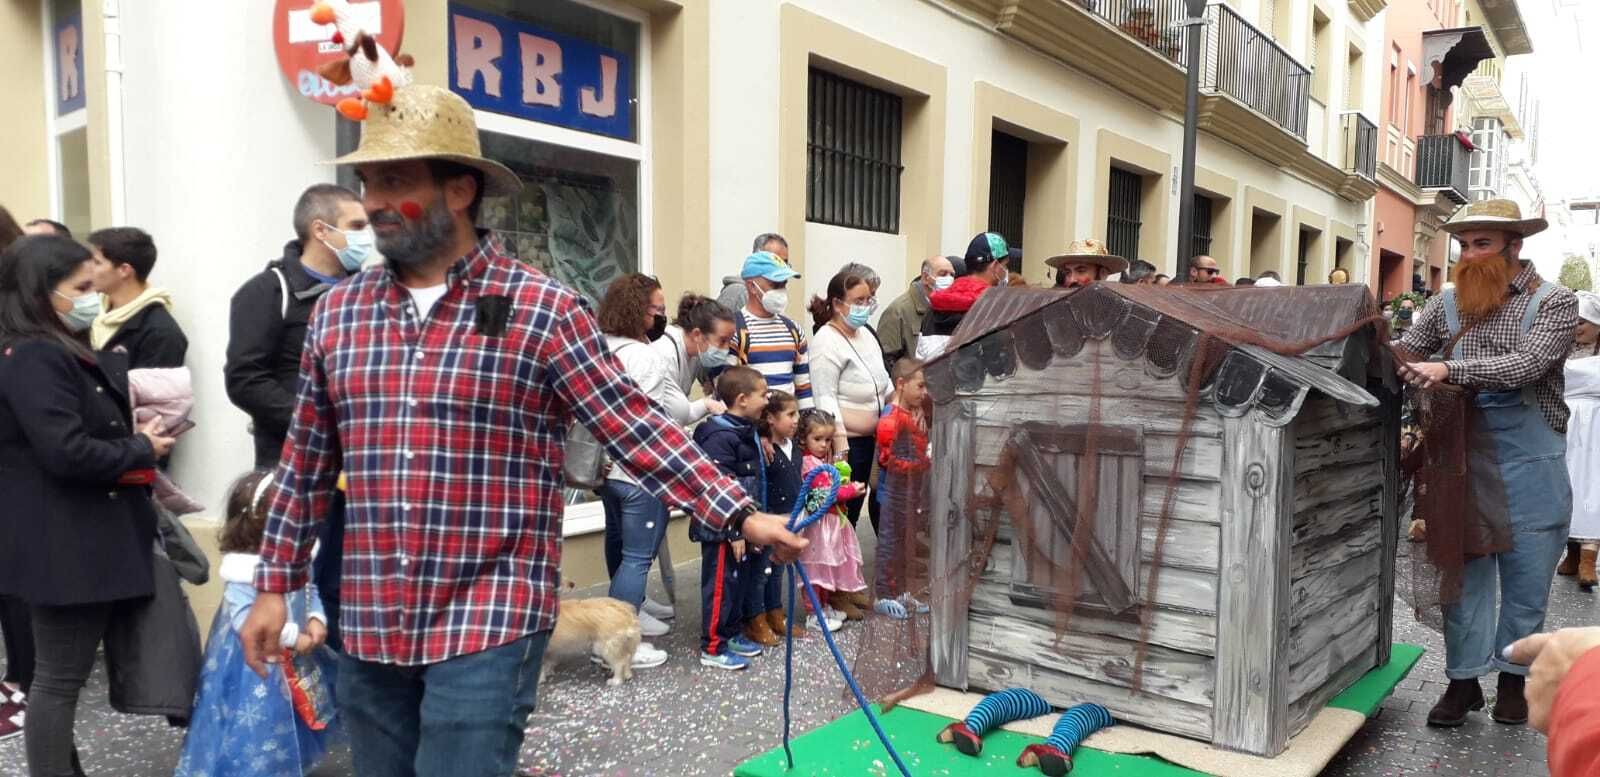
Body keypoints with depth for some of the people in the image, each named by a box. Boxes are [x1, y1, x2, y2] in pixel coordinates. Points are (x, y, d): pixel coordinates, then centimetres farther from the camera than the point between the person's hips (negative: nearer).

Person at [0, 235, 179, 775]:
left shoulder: (62, 351, 14)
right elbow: (67, 452, -25)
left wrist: (136, 435, 2)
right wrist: (142, 451, -12)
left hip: (79, 537, 10)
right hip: (61, 544, -10)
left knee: (63, 673, 18)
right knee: (60, 676, 0)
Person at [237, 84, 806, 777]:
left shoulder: (542, 310, -9)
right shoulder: (336, 312, 6)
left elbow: (638, 430, -11)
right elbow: (306, 464, 13)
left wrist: (741, 517, -19)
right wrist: (275, 585, 15)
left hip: (491, 625, -5)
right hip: (369, 628, 6)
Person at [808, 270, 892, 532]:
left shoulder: (864, 333, 11)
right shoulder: (827, 341, -15)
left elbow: (884, 380, 22)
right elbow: (825, 399, -19)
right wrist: (840, 446, -23)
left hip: (873, 438, 9)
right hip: (847, 442, -8)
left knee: (880, 502, 15)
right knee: (845, 511, -1)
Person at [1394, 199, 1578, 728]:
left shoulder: (1553, 302, -6)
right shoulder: (1448, 303, 5)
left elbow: (1527, 365, -22)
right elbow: (1406, 351, 3)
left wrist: (1448, 371, -31)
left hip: (1530, 465, -3)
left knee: (1525, 580, 10)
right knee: (1464, 574, 8)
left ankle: (1514, 675, 27)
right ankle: (1463, 679, 19)